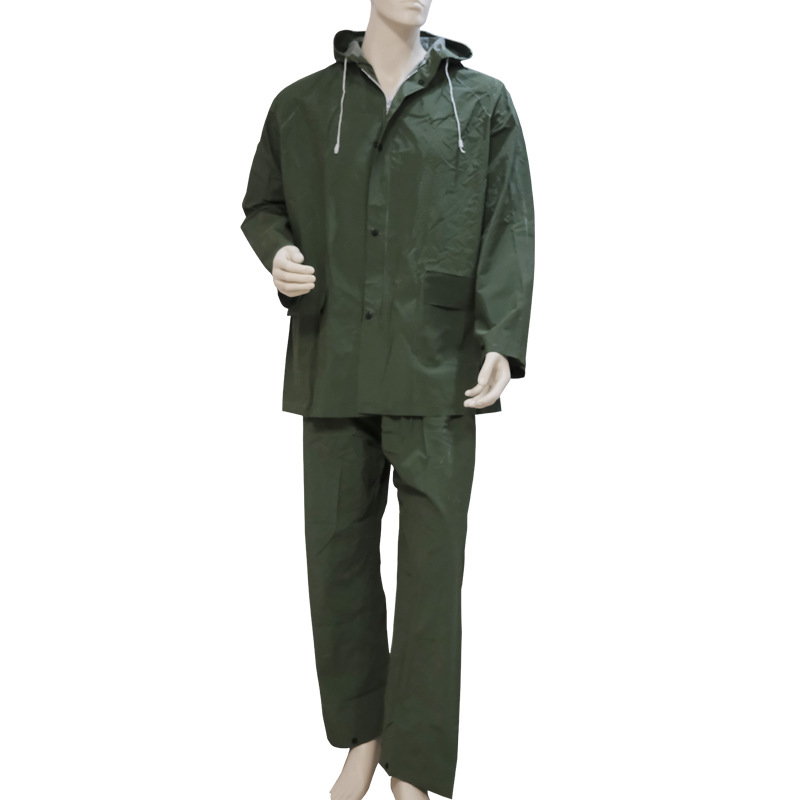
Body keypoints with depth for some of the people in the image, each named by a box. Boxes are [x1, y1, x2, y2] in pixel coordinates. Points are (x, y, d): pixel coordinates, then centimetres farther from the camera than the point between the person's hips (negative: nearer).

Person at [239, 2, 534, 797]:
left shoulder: (483, 102, 8)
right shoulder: (302, 104, 11)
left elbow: (510, 228, 3)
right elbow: (263, 204, 20)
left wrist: (500, 341, -10)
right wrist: (278, 251, -4)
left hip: (439, 366, -1)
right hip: (334, 363, 2)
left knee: (433, 560, -2)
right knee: (338, 550, 5)